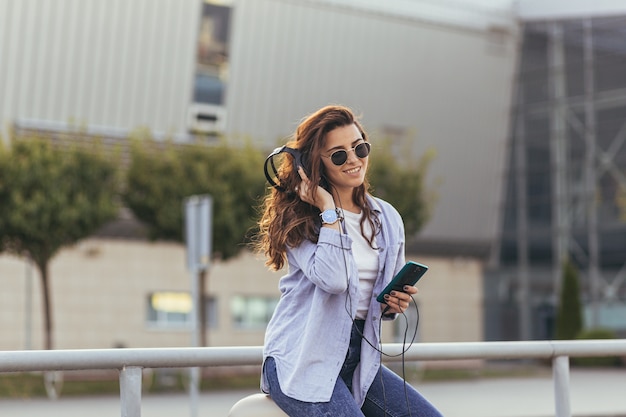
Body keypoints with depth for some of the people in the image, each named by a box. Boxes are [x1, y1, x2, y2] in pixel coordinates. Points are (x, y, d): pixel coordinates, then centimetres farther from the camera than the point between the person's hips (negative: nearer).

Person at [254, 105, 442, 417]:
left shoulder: (387, 219, 11)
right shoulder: (297, 216, -7)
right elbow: (333, 279, -23)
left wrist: (394, 305, -1)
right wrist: (329, 211, -16)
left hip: (359, 360, 6)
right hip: (302, 361, -6)